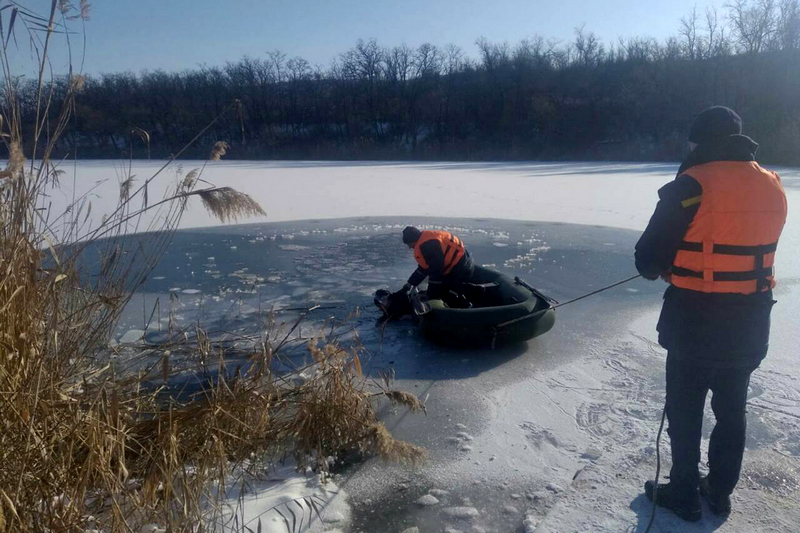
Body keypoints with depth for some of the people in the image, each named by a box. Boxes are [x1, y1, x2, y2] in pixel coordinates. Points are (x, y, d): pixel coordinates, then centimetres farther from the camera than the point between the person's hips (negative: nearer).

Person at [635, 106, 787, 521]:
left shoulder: (691, 186, -19)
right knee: (732, 409, 21)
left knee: (685, 411, 11)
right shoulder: (772, 187, 1)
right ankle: (720, 491, 35)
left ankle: (684, 494, 26)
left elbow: (648, 258, -15)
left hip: (695, 324, -6)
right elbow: (755, 248, 12)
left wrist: (661, 269, 7)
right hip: (749, 325, 6)